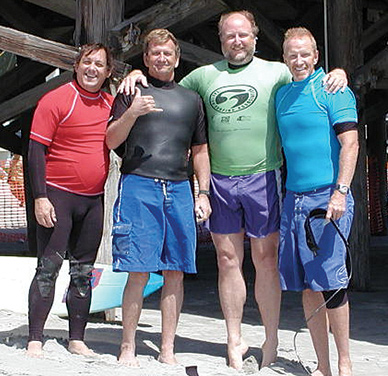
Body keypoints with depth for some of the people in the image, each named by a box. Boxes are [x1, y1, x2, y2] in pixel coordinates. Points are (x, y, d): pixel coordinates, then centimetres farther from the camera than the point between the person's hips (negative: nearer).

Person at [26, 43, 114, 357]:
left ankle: (77, 340, 16)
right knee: (48, 269, -4)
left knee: (83, 272, 9)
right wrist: (40, 197, -16)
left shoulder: (111, 104, 10)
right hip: (58, 196, -5)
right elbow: (36, 150, -9)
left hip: (94, 201, 5)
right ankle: (35, 341, 2)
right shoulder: (55, 100, -6)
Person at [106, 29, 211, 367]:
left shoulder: (191, 99, 19)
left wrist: (203, 193, 12)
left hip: (179, 189, 3)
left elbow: (200, 151, 21)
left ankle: (168, 350, 12)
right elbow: (111, 141, 4)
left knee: (176, 273, 3)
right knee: (139, 272, -6)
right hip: (138, 186, -3)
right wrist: (131, 113, -13)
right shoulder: (132, 92, 10)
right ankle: (128, 348, 6)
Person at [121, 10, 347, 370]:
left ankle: (272, 339, 14)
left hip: (262, 178, -2)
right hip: (220, 181, 2)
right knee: (228, 260, 6)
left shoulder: (277, 72, 7)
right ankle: (235, 340, 16)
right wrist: (140, 75, 8)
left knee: (266, 259, 1)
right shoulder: (204, 76, 15)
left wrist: (337, 73, -13)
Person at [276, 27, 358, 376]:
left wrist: (341, 191, -19)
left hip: (327, 197, -6)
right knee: (307, 285, 6)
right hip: (293, 199, 6)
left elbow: (350, 142, -9)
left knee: (329, 282, -7)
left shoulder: (332, 89, -2)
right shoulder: (281, 94, 17)